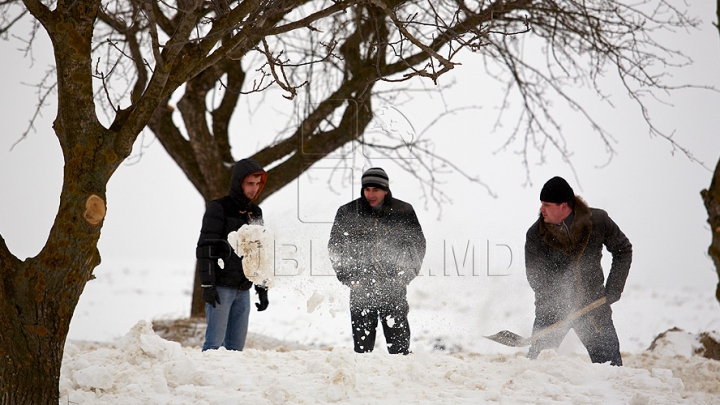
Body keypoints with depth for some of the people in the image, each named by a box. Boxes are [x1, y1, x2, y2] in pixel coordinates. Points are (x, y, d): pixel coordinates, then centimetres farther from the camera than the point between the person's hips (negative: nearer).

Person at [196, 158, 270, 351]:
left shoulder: (255, 213, 15)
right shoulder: (219, 208, -6)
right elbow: (205, 248, -10)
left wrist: (262, 288, 18)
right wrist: (207, 284, -17)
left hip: (243, 290, 7)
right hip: (221, 288, -6)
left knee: (237, 344, 5)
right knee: (215, 341, -11)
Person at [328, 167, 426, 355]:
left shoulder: (403, 212, 3)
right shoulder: (348, 213, 3)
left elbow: (418, 245, 11)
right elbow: (335, 246, 9)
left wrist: (405, 276, 0)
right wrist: (348, 277, -1)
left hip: (394, 290, 0)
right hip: (361, 289, 0)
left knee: (399, 344, -1)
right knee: (362, 342, 1)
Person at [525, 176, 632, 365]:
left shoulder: (598, 221, -9)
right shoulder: (535, 234, -12)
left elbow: (623, 250, 5)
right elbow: (535, 277, -11)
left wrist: (612, 290, -2)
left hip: (593, 304, 1)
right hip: (552, 307, -1)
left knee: (610, 362, 1)